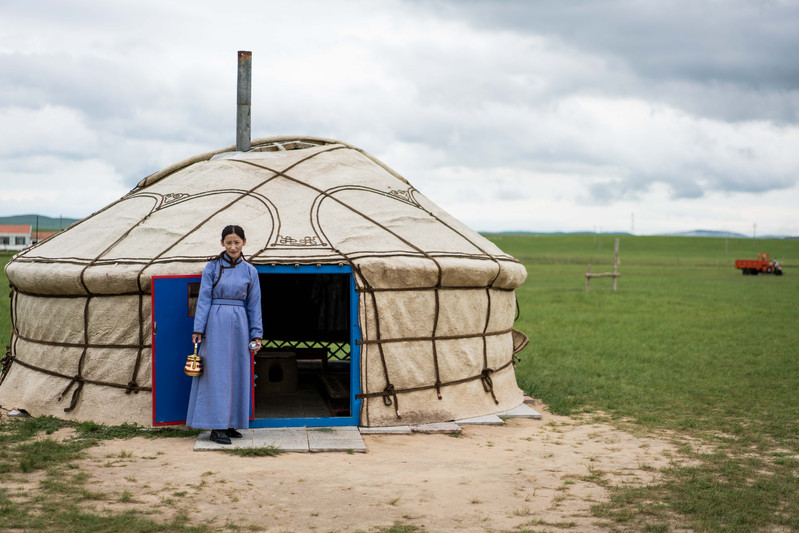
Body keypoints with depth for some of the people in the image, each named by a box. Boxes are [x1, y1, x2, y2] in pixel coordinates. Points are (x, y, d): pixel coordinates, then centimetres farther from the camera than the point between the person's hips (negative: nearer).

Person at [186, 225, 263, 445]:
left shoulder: (249, 271, 8)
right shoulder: (212, 267, 0)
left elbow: (254, 304, 10)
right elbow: (204, 299, -2)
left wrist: (256, 334, 7)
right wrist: (198, 328, -8)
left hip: (239, 325, 3)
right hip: (216, 322, -3)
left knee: (237, 374, 5)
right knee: (216, 373, -5)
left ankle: (229, 423, 14)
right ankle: (217, 427, -5)